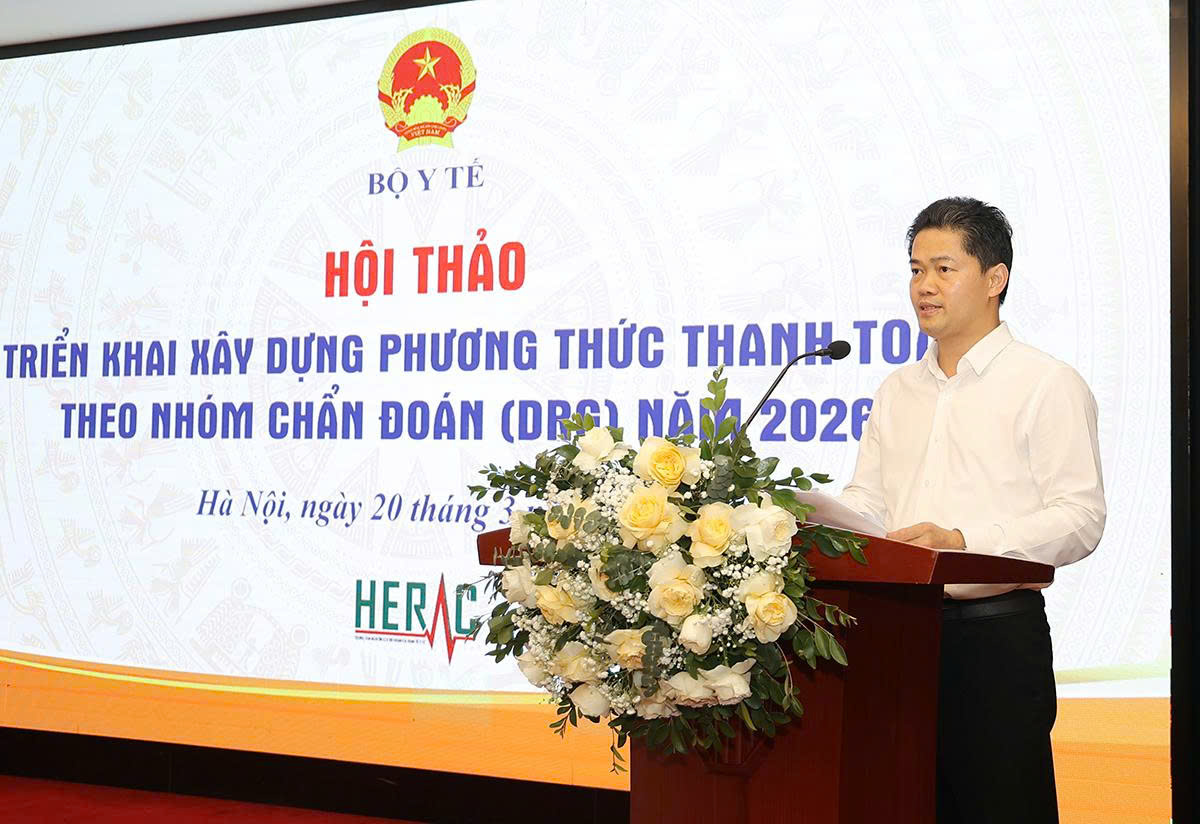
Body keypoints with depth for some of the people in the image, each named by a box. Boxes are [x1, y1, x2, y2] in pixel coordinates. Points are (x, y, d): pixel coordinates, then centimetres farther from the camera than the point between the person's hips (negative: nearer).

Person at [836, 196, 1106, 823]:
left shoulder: (1046, 384, -1)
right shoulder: (897, 391, 19)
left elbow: (1079, 518, -10)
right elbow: (866, 501, 17)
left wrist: (963, 542, -20)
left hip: (998, 634, -5)